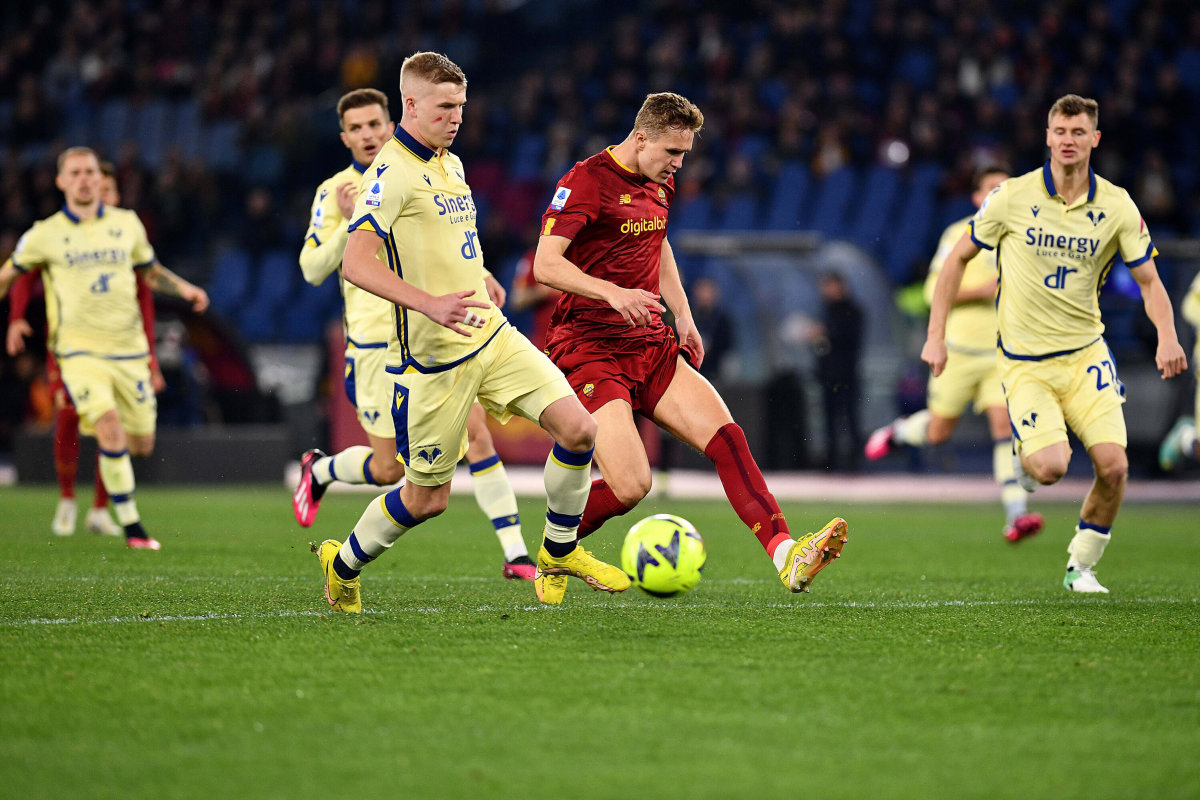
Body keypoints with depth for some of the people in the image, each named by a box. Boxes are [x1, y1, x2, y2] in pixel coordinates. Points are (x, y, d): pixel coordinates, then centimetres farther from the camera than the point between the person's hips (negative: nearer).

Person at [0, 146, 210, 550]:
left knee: (142, 444, 4)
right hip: (80, 349, -4)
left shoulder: (126, 223, 9)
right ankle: (131, 525, -15)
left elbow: (151, 271, 22)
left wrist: (183, 288, 4)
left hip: (128, 349, 4)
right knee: (111, 429, -23)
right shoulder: (46, 234, 1)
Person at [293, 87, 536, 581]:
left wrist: (478, 276, 7)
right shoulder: (335, 193, -2)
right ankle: (318, 471, 32)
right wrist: (347, 222, -22)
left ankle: (515, 554, -10)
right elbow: (312, 271, -8)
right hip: (376, 341, -3)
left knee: (476, 431, -12)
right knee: (389, 469, -1)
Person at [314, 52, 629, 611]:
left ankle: (559, 552, 12)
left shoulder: (451, 164, 13)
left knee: (577, 427, -8)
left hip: (491, 335, 7)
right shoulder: (392, 172, -16)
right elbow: (355, 264, -26)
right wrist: (431, 305, -35)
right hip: (433, 356, -7)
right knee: (427, 498, 3)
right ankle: (343, 563, 29)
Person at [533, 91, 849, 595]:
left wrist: (683, 316, 22)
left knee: (726, 436, -13)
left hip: (652, 346, 7)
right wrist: (612, 292, -35)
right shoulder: (587, 181, -12)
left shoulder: (660, 184, 14)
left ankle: (786, 557, -20)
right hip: (590, 351, -7)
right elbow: (546, 264, -21)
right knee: (630, 486, -18)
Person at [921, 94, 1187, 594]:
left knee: (1113, 466, -14)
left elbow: (1148, 281, 3)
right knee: (1051, 467, -21)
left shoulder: (1117, 206, -3)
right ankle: (1025, 453, 18)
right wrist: (936, 336, -1)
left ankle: (1081, 566, 10)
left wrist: (1167, 338, -17)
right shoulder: (1013, 197, -7)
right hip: (1023, 361, -2)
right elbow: (958, 258, 4)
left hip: (1086, 355, 2)